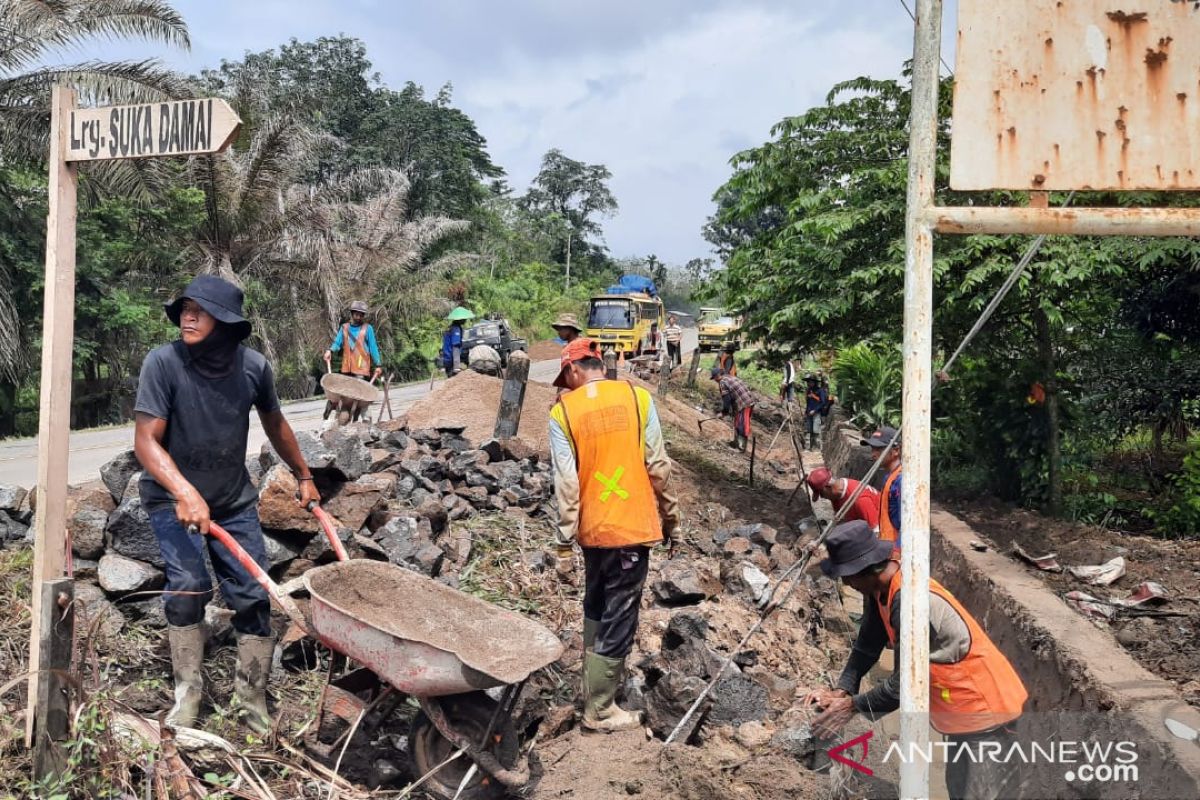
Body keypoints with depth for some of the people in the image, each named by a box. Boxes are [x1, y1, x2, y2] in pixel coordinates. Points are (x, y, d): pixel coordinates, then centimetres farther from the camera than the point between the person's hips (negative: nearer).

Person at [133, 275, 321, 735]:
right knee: (188, 585, -21)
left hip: (234, 499, 3)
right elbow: (146, 441, -23)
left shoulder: (253, 366, -13)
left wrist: (303, 477, 16)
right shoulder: (163, 362, -21)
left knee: (253, 596, 0)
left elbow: (274, 424, 6)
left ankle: (252, 695, 18)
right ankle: (187, 690, 0)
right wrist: (185, 493, -40)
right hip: (172, 498, -2)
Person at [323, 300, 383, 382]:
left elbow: (373, 348, 1)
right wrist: (330, 350, -13)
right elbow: (337, 342, 8)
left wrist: (378, 365, -1)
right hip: (346, 368, 4)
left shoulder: (367, 329, 1)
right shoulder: (344, 327, 11)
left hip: (361, 368, -4)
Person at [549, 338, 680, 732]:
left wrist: (564, 544, -3)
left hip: (593, 526, 2)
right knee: (619, 618, 6)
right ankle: (599, 709, 14)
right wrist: (670, 515, 8)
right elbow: (658, 465, -4)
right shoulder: (637, 396, -4)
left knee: (596, 607, 23)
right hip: (633, 523, -2)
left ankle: (594, 681, 34)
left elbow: (565, 485, -8)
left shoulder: (562, 411, -4)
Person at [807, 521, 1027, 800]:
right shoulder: (880, 589, -5)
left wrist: (853, 705, -19)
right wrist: (841, 690, -12)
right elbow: (867, 646, 1)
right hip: (965, 702, 10)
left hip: (984, 705, -10)